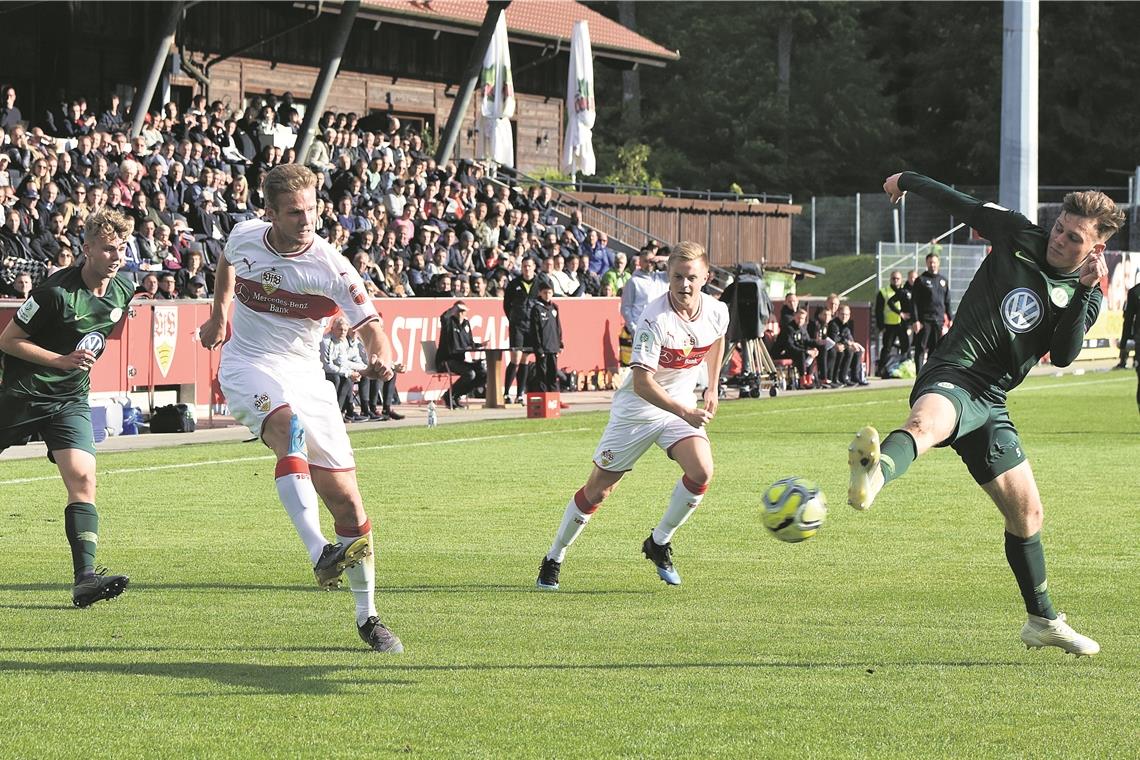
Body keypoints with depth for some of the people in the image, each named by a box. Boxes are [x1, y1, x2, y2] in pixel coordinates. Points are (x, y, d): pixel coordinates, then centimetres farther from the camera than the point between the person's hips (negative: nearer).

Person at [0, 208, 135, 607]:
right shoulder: (56, 290, -20)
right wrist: (61, 360, -22)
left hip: (70, 399, 4)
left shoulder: (123, 289, 0)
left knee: (82, 478, -14)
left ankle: (85, 578, -22)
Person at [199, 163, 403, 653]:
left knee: (345, 498, -3)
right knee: (290, 430, -36)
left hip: (305, 374, 1)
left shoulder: (331, 268, -13)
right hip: (248, 365, -1)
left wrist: (381, 357, -40)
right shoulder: (244, 237, -4)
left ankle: (367, 618, 12)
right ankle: (320, 555, -49)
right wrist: (218, 313, 24)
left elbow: (371, 327, -19)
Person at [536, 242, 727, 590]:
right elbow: (642, 382, -31)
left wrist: (711, 388, 16)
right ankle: (553, 559, 21)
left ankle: (659, 543, 2)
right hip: (636, 408, -4)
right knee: (598, 489, 3)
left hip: (682, 405, 4)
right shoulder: (655, 318, -27)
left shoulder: (717, 312, -9)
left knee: (701, 472, -20)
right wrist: (684, 413, -39)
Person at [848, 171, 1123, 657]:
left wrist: (1084, 290, -16)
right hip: (950, 379, -5)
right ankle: (874, 474, -78)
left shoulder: (1088, 296, 9)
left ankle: (1042, 621, 35)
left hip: (990, 401, 5)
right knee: (926, 422, -42)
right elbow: (960, 206, 17)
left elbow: (1063, 355, -7)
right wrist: (909, 180, 24)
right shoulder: (1019, 237, 3)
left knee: (1025, 512, 15)